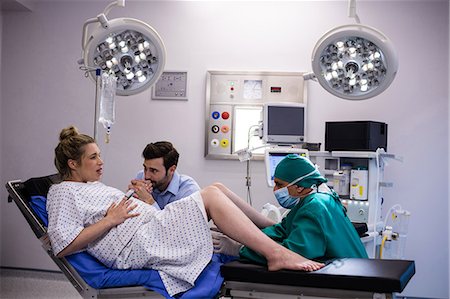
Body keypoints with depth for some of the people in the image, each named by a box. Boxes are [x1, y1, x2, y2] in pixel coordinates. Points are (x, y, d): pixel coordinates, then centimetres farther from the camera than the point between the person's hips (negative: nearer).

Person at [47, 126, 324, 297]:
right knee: (211, 195, -18)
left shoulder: (94, 187, 27)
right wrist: (110, 220, -14)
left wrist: (147, 203, 5)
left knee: (215, 190, 0)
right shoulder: (63, 192, 1)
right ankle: (275, 253, -20)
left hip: (151, 229, 10)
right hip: (134, 244, -10)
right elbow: (63, 247, -15)